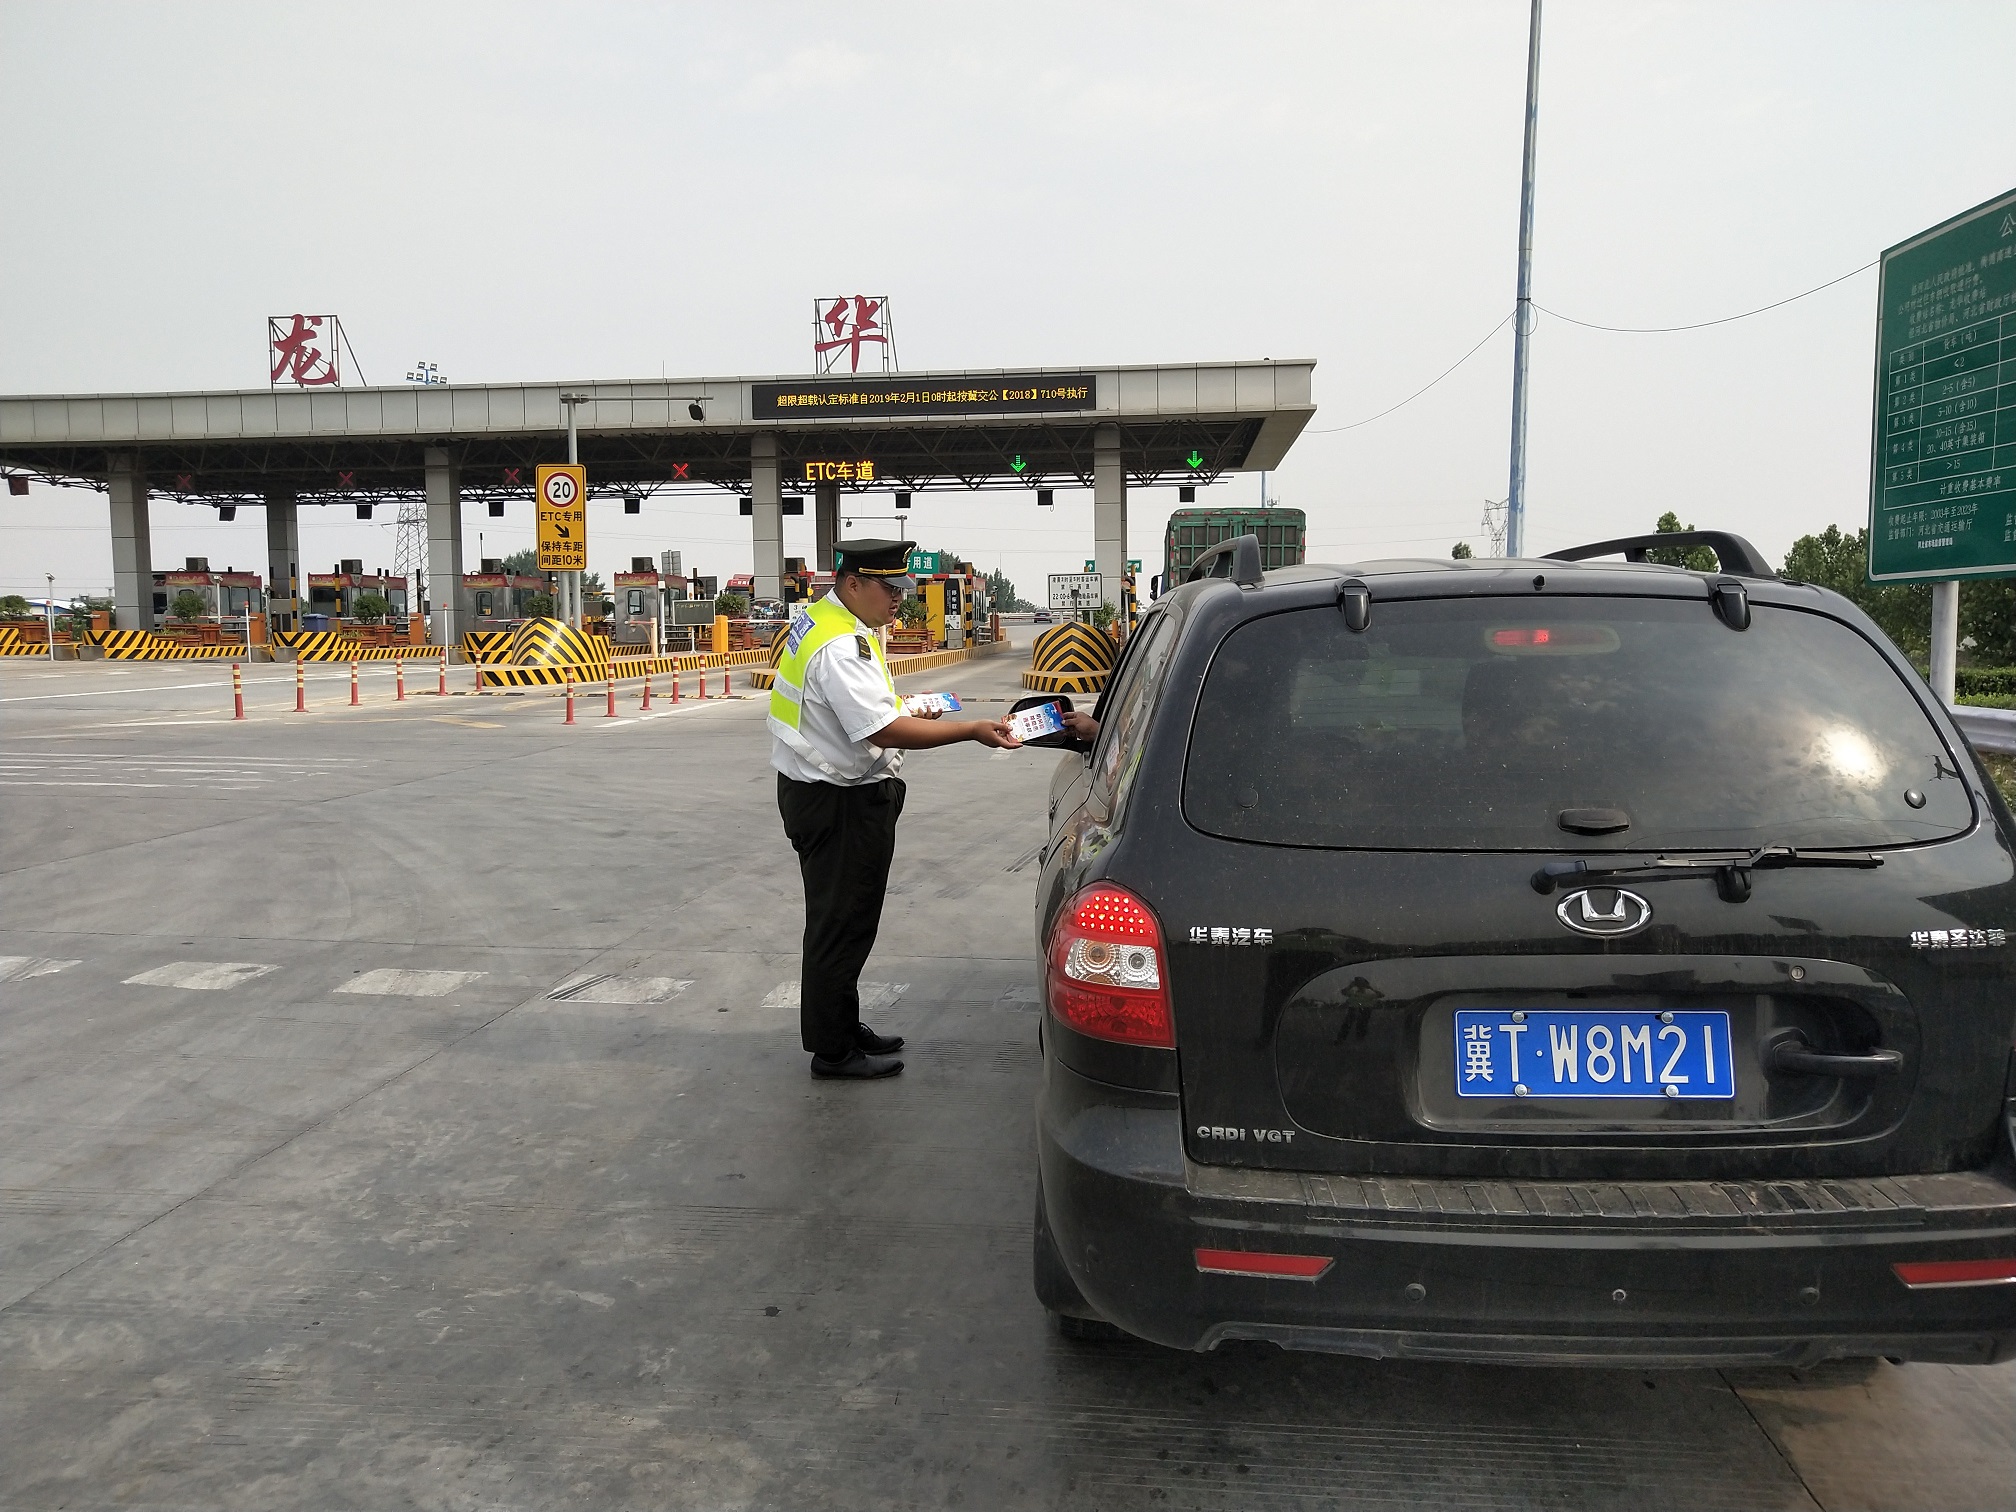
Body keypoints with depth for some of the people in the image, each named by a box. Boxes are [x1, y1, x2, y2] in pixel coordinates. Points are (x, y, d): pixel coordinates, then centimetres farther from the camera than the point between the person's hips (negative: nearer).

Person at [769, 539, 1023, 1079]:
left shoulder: (821, 621, 11)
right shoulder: (840, 647, -23)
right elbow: (884, 731, -30)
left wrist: (909, 712, 13)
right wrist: (971, 729, -29)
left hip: (820, 789, 11)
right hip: (840, 802, -11)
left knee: (840, 922, 19)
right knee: (841, 924, 0)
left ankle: (843, 1028, 32)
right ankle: (833, 1050, 11)